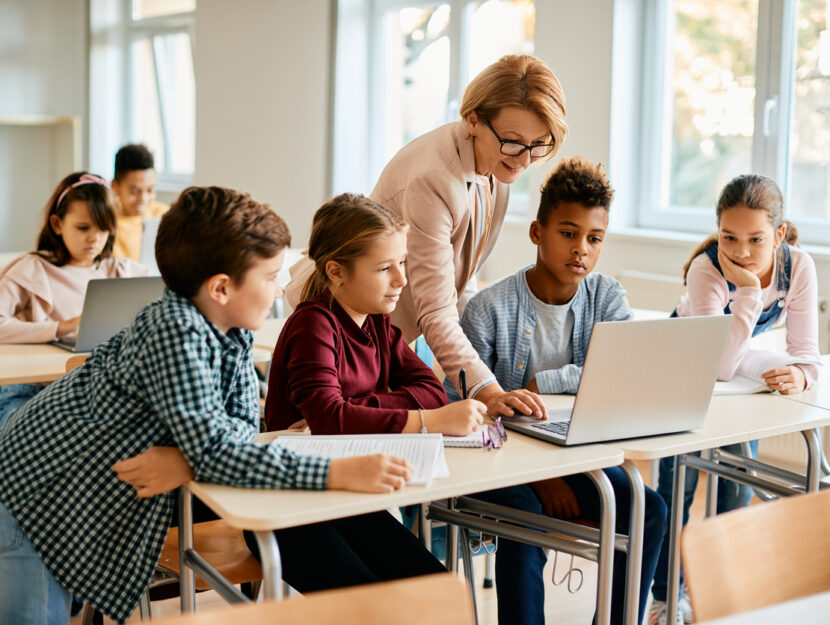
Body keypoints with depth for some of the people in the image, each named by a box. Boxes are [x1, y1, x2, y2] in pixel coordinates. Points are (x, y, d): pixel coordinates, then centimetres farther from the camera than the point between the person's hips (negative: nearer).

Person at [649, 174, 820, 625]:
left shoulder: (798, 267, -25)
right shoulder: (706, 269, -36)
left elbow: (805, 349, -21)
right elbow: (718, 368, -43)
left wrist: (800, 375, -45)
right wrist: (749, 290, -49)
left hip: (744, 366, 3)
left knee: (738, 485, 0)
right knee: (678, 483, -5)